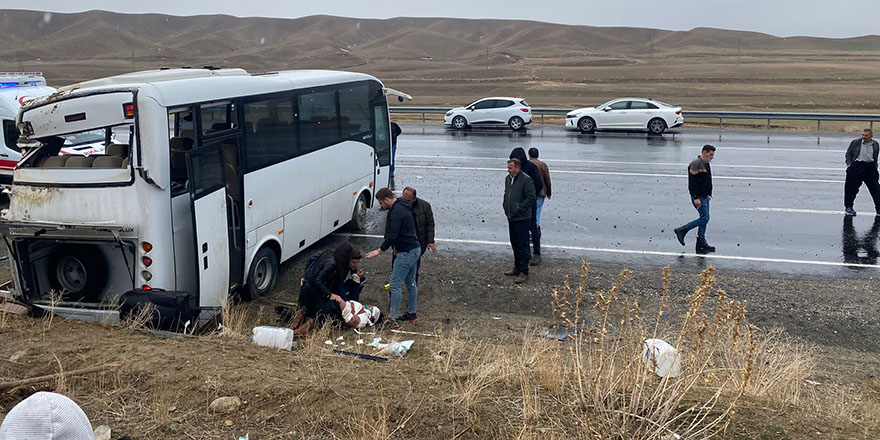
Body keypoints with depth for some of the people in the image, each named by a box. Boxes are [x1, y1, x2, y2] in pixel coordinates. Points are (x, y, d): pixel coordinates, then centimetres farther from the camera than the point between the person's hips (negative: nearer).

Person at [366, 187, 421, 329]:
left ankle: (392, 319, -6)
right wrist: (397, 246, 21)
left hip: (406, 253, -11)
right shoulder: (403, 208, 14)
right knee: (410, 283, 18)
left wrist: (379, 250, -20)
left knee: (395, 285, -8)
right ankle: (412, 313, 28)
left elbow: (392, 235, -24)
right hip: (414, 249, 11)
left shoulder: (397, 211, -18)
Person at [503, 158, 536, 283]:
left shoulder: (526, 179, -15)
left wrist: (519, 208, -18)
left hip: (522, 218, -8)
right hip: (511, 217, 8)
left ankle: (524, 272, 0)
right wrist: (506, 208, 13)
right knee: (515, 244, 17)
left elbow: (531, 198, -18)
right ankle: (517, 268, 29)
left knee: (522, 245, -4)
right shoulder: (508, 178, 11)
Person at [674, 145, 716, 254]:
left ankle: (701, 244, 12)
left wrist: (709, 194, 20)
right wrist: (696, 198, -24)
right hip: (698, 197, -10)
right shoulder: (696, 164, -17)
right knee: (704, 218, -10)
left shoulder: (706, 164, 14)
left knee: (705, 218, 8)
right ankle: (682, 230, 0)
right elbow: (692, 182, -22)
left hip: (705, 196, 10)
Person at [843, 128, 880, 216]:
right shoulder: (855, 142, -1)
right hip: (857, 166, -2)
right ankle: (849, 207, 18)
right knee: (852, 188, 3)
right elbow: (848, 154, 4)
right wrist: (849, 165, -5)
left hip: (870, 167, 2)